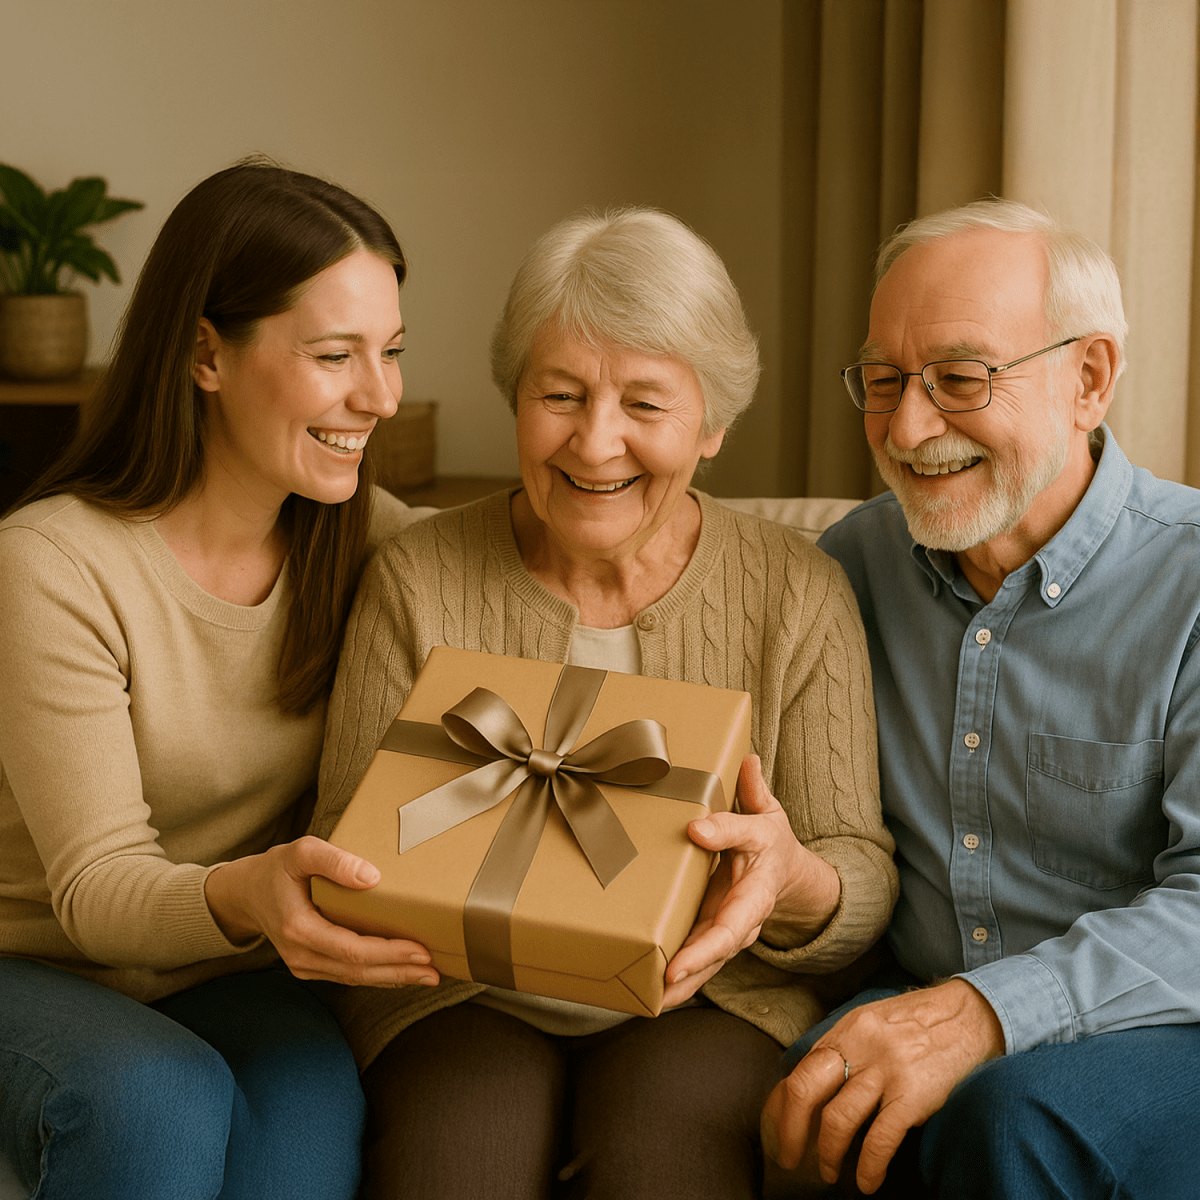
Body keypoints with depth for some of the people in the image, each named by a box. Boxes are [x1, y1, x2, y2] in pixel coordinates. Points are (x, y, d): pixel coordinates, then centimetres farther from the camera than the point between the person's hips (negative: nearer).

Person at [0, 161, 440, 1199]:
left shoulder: (370, 541, -2)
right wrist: (243, 897, -43)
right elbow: (96, 888, -21)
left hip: (234, 976, 3)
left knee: (311, 1102, -29)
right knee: (155, 1100, -34)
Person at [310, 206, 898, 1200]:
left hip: (707, 999, 0)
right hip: (468, 998, 1)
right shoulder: (417, 582, 2)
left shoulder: (797, 595, 1)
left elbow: (865, 886, -1)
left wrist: (794, 883, -25)